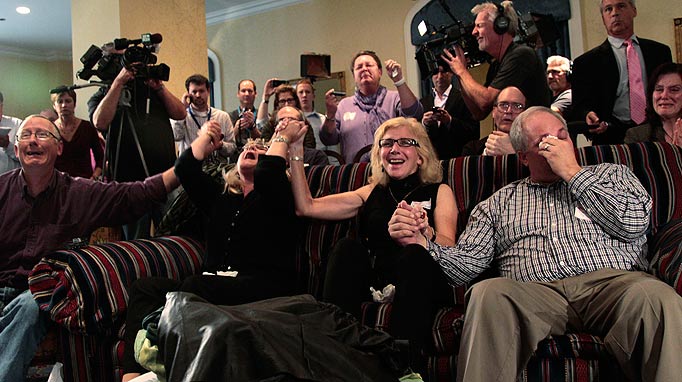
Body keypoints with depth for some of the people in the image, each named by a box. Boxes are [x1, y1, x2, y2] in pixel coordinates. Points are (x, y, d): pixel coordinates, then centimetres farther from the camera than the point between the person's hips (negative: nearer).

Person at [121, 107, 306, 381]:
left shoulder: (275, 195, 10)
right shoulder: (220, 196, 26)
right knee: (144, 288, -16)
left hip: (265, 286, -5)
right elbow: (185, 169, 13)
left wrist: (283, 138, 2)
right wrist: (206, 135, 24)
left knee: (193, 287, -34)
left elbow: (266, 173, -13)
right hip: (216, 284, 6)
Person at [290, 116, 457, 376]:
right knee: (348, 247, -25)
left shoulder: (438, 192, 16)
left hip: (419, 283, -2)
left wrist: (426, 232, -24)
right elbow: (306, 207, 14)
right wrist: (295, 153, 12)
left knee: (414, 255, -32)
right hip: (373, 285, 2)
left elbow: (449, 249, -2)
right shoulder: (371, 194, 23)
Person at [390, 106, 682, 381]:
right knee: (488, 293, -33)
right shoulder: (499, 203, 23)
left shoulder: (611, 174, 24)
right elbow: (467, 262, 12)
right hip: (536, 293, 0)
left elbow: (634, 223, 3)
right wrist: (421, 243, -7)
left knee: (654, 295, -35)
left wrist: (573, 172, 7)